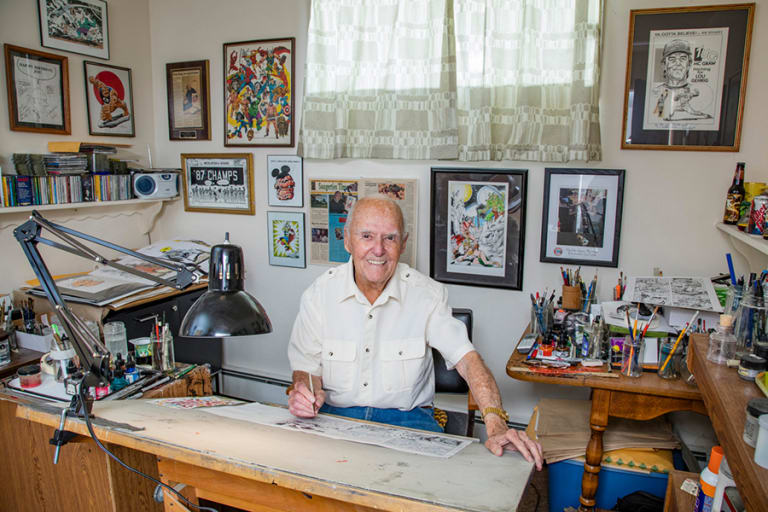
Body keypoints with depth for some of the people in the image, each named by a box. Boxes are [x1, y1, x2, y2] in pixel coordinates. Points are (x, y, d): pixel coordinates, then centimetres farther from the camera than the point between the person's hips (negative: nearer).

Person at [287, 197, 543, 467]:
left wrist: (496, 426, -27)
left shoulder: (426, 293, -6)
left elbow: (466, 358, -14)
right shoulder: (320, 293, -3)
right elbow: (306, 366, 4)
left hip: (405, 418, 0)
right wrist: (302, 392, -20)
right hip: (335, 415, 1)